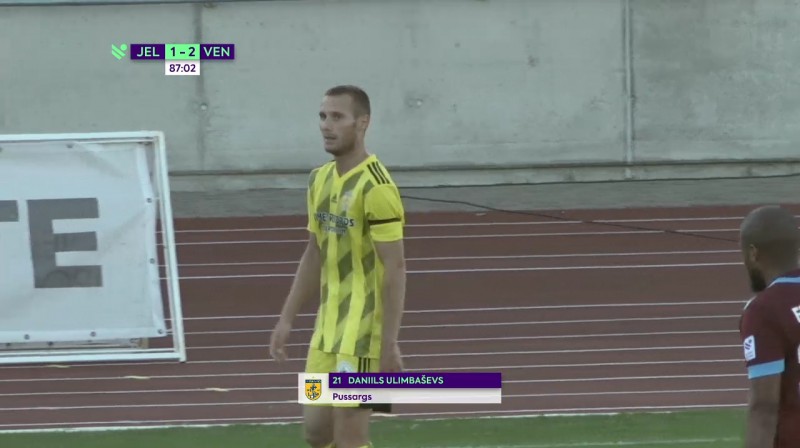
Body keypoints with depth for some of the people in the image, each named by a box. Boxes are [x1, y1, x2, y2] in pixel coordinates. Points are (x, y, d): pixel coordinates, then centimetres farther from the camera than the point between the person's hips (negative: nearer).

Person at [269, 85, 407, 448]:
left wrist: (389, 345, -21)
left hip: (362, 332, -8)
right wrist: (286, 319, 17)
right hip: (328, 328, 8)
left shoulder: (375, 187, -16)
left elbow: (395, 268, -18)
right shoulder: (320, 180, 10)